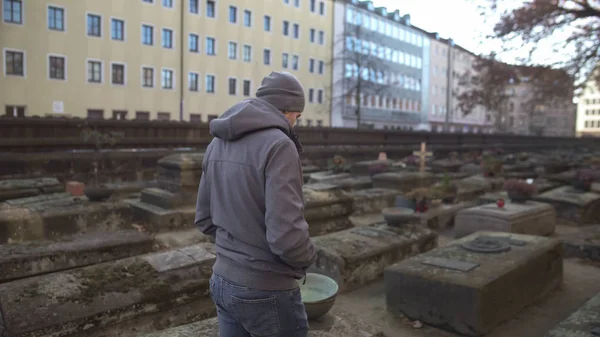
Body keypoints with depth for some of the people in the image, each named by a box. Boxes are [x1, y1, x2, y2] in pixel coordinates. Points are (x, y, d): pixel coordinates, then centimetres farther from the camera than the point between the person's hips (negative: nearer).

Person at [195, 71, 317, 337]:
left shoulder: (218, 142, 4)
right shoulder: (278, 145, -21)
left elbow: (205, 218, 10)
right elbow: (287, 234, -27)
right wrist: (308, 258, -7)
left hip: (222, 283, 7)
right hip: (267, 293, -7)